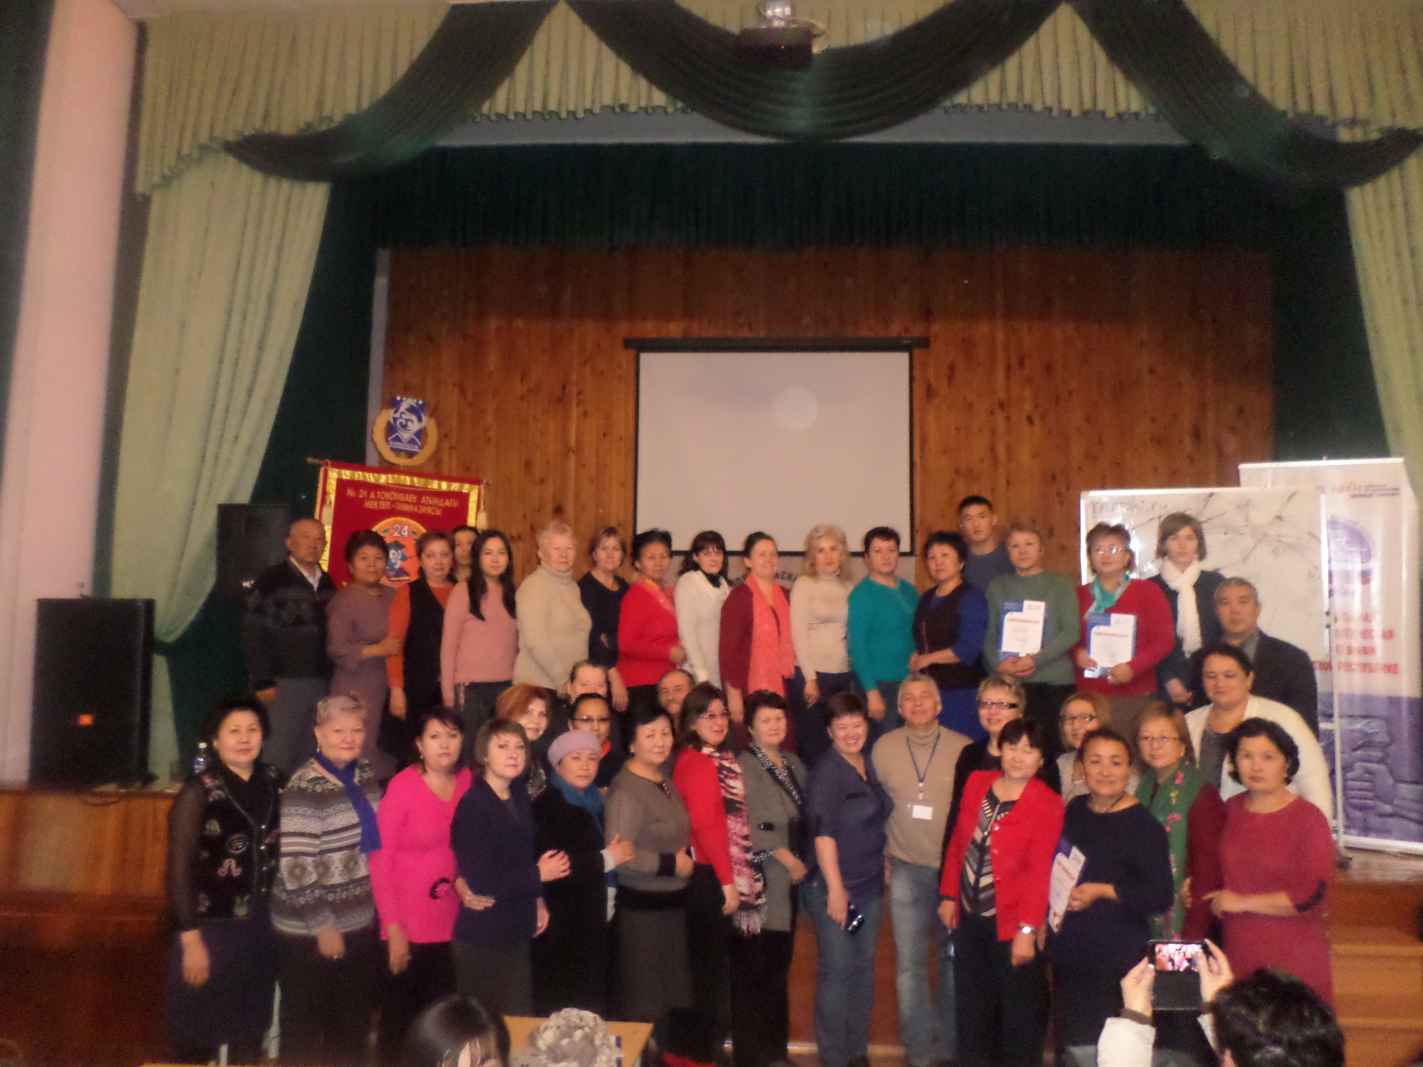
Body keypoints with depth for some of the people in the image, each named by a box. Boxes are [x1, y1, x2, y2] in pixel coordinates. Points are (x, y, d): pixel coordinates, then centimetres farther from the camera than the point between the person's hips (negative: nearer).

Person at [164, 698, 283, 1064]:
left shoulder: (274, 781, 1)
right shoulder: (198, 791, -12)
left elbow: (280, 848, 7)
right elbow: (179, 869, -12)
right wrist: (190, 939, -14)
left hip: (261, 930, 4)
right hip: (212, 931, -4)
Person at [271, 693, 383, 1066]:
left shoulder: (365, 775, 2)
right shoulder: (304, 790, -20)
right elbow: (295, 869, -22)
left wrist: (376, 907, 13)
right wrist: (322, 926, -17)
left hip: (360, 924, 7)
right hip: (310, 933, -7)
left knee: (354, 1027, 20)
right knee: (305, 1032, 12)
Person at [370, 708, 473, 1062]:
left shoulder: (468, 780, 0)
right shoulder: (402, 786, -13)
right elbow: (379, 860, -12)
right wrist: (393, 928, -14)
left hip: (453, 924, 4)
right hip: (408, 926, -4)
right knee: (400, 1018, 9)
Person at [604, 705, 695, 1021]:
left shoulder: (664, 781, 8)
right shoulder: (626, 790, -20)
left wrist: (685, 857, 5)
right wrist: (672, 864, -18)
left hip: (672, 903, 9)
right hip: (642, 907, -9)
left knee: (673, 996, 17)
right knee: (644, 1004, 2)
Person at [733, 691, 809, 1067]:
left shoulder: (794, 763, 13)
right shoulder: (743, 765, -9)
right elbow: (742, 826, -16)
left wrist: (801, 861, 6)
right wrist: (785, 857, -12)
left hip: (789, 880, 7)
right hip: (759, 881, -7)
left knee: (779, 965, 14)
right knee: (752, 969, -2)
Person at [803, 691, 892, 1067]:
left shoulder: (869, 766, 8)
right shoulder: (827, 771, -13)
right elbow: (823, 833, -19)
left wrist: (884, 869, 15)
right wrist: (835, 889, -22)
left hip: (870, 885, 7)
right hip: (835, 886, -7)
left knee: (864, 967, 14)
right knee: (838, 971, -1)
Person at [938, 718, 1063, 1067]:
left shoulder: (1048, 804, -13)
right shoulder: (977, 782, 1)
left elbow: (1040, 871, -17)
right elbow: (957, 844, 7)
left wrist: (1028, 929, -21)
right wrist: (949, 895, 7)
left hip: (1010, 923, -4)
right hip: (969, 916, 5)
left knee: (1019, 1009, 11)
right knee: (972, 1005, 19)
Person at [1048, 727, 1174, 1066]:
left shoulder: (1144, 825, -11)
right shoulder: (1075, 810, 6)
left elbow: (1160, 897, -15)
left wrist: (1103, 892, -21)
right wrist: (1048, 914, 12)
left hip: (1116, 959, -6)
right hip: (1068, 952, 6)